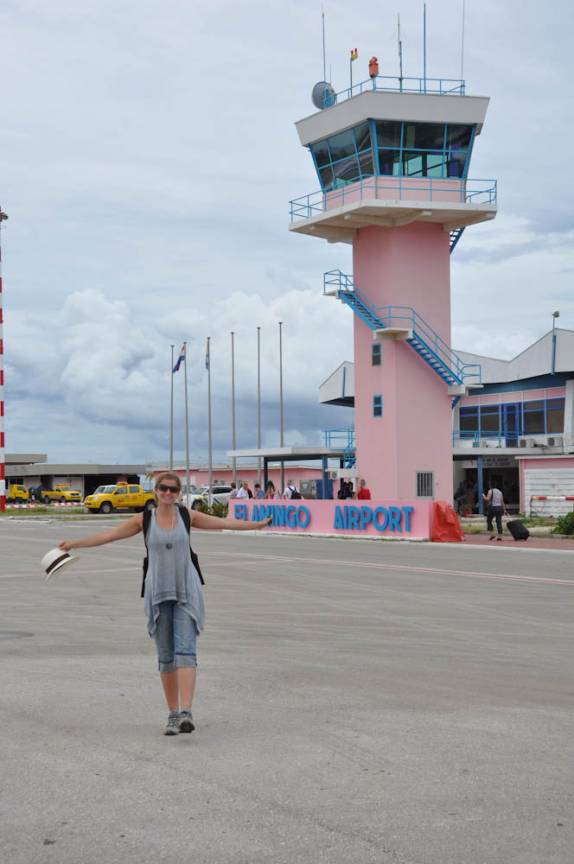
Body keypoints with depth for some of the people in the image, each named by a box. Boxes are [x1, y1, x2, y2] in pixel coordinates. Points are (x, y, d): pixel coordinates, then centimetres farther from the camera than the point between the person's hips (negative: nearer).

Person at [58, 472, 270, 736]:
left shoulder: (188, 516, 4)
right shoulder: (144, 519, 3)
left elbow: (225, 523, 10)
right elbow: (108, 535, 2)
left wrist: (258, 524, 12)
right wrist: (75, 543, -4)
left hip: (186, 593, -1)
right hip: (158, 593, 1)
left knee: (185, 651, -14)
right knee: (165, 657, 5)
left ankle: (186, 713, -21)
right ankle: (173, 714, 14)